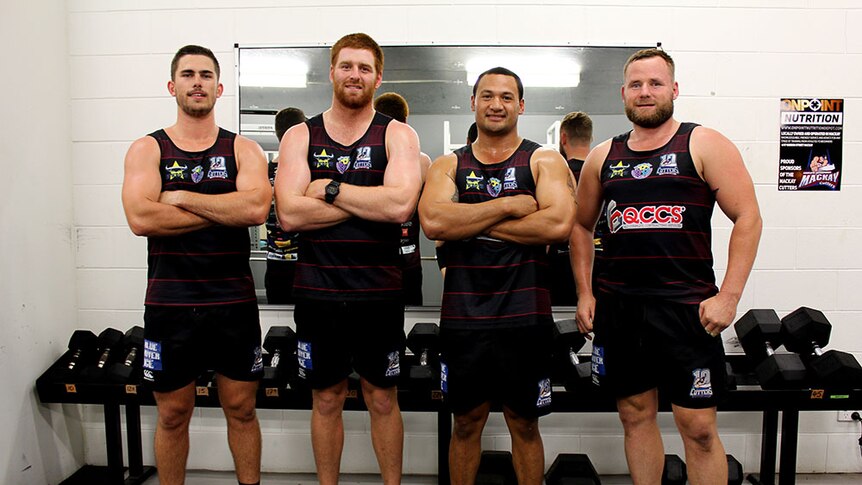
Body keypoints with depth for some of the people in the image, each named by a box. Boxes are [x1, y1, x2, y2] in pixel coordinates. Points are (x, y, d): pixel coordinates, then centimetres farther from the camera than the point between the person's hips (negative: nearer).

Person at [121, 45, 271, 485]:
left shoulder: (243, 150, 4)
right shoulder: (147, 149, 3)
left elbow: (256, 208, -16)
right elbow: (141, 218, -15)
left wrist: (183, 197, -13)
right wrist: (226, 210, -12)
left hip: (234, 301, 0)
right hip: (169, 303, 0)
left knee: (241, 409, 11)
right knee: (173, 414, 12)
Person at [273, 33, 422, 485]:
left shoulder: (397, 135, -1)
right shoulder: (299, 137, 3)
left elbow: (400, 205, -19)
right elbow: (289, 214, -12)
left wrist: (331, 189, -13)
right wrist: (369, 202, -14)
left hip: (379, 292, -1)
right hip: (317, 292, 2)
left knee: (382, 398, 13)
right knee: (326, 399, 15)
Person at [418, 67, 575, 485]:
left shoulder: (544, 161, 2)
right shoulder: (448, 165, 8)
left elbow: (558, 223, -16)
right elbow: (433, 221, -12)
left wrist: (473, 224, -12)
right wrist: (509, 205, -13)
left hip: (524, 314, -1)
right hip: (463, 315, 2)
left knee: (524, 423, 12)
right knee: (466, 422, 14)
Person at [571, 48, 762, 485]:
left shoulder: (704, 145, 0)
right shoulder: (603, 157, 11)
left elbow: (748, 217, -5)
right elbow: (582, 226, 18)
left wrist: (728, 295, -12)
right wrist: (584, 293, 9)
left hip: (685, 306, -3)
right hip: (618, 306, 4)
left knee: (698, 427, -1)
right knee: (635, 414, 13)